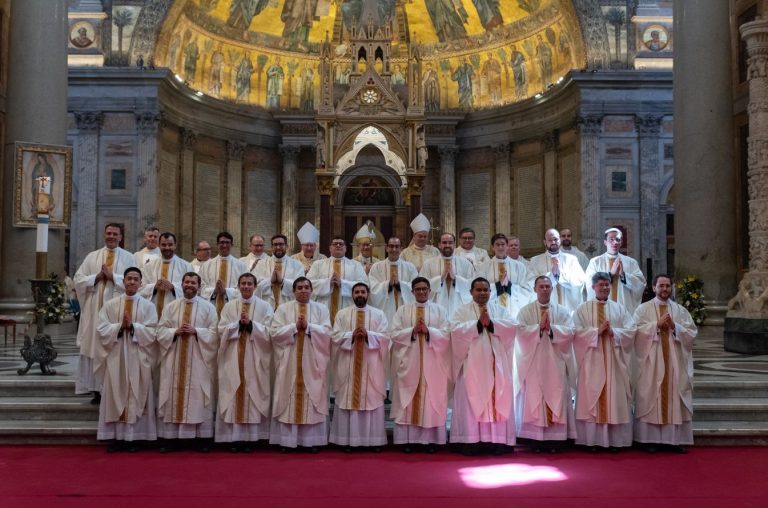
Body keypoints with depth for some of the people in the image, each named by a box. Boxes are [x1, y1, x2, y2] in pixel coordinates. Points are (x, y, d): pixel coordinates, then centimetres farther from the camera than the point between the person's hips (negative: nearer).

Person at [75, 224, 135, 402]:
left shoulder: (128, 257, 6)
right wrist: (97, 277, -8)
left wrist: (112, 276, -12)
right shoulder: (92, 256, 13)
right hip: (95, 308, 2)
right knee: (95, 346, 1)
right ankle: (97, 389, 6)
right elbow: (78, 280, 7)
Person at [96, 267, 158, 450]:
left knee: (136, 396, 0)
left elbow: (151, 332, -5)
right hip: (116, 356, 1)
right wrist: (120, 326, -14)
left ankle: (133, 437, 6)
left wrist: (132, 326, -15)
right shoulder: (110, 305, 7)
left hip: (138, 358, -1)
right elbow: (102, 329, -1)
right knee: (116, 394, 2)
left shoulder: (148, 306, 4)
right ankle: (117, 437, 7)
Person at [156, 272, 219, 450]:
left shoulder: (208, 307, 4)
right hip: (175, 359, 2)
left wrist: (196, 331, -15)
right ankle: (171, 437, 6)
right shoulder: (170, 306, 10)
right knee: (174, 396, 1)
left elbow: (214, 333, -3)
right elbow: (160, 331, 5)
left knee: (199, 397, -1)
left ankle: (201, 438, 4)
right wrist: (175, 331, -13)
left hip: (198, 359, -2)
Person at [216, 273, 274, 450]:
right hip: (233, 359, 1)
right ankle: (235, 437, 5)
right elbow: (222, 331, 0)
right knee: (233, 395, -1)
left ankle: (250, 437, 4)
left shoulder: (265, 307, 5)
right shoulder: (229, 307, 10)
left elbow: (268, 332, -4)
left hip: (255, 360, -1)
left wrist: (250, 324, -15)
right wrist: (239, 323, -12)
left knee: (254, 394, -2)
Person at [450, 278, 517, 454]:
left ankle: (497, 440, 1)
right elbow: (455, 329, -9)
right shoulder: (463, 310, 7)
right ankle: (471, 440, -5)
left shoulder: (500, 310, 15)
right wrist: (478, 323, -13)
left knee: (498, 400, -1)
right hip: (472, 363, -2)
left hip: (495, 363, 2)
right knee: (472, 400, -6)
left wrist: (490, 322, -13)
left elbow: (512, 326, -1)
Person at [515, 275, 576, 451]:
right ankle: (537, 439, 1)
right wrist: (539, 327, -15)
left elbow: (569, 332, -4)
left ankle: (555, 439, 2)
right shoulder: (525, 311, 6)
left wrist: (551, 328, -15)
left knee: (557, 399, -2)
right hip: (533, 363, -1)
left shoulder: (562, 311, 10)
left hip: (556, 363, 1)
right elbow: (521, 332, -8)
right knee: (534, 399, -3)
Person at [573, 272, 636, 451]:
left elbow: (631, 331, 1)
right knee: (592, 398, -2)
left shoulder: (620, 309, 11)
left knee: (616, 398, 1)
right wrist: (597, 331, -17)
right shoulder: (583, 309, 5)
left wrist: (613, 332, -14)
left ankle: (615, 440, 5)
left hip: (614, 361, 2)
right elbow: (577, 332, -7)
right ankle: (594, 440, 2)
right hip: (592, 361, -2)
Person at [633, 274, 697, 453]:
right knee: (650, 398, -2)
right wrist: (657, 324, -15)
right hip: (651, 362, -2)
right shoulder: (643, 309, 4)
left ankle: (675, 439, 7)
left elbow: (692, 333, 2)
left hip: (675, 362, 2)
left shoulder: (681, 310, 11)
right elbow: (637, 331, -9)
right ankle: (651, 439, 2)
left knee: (675, 399, 2)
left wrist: (674, 326, -12)